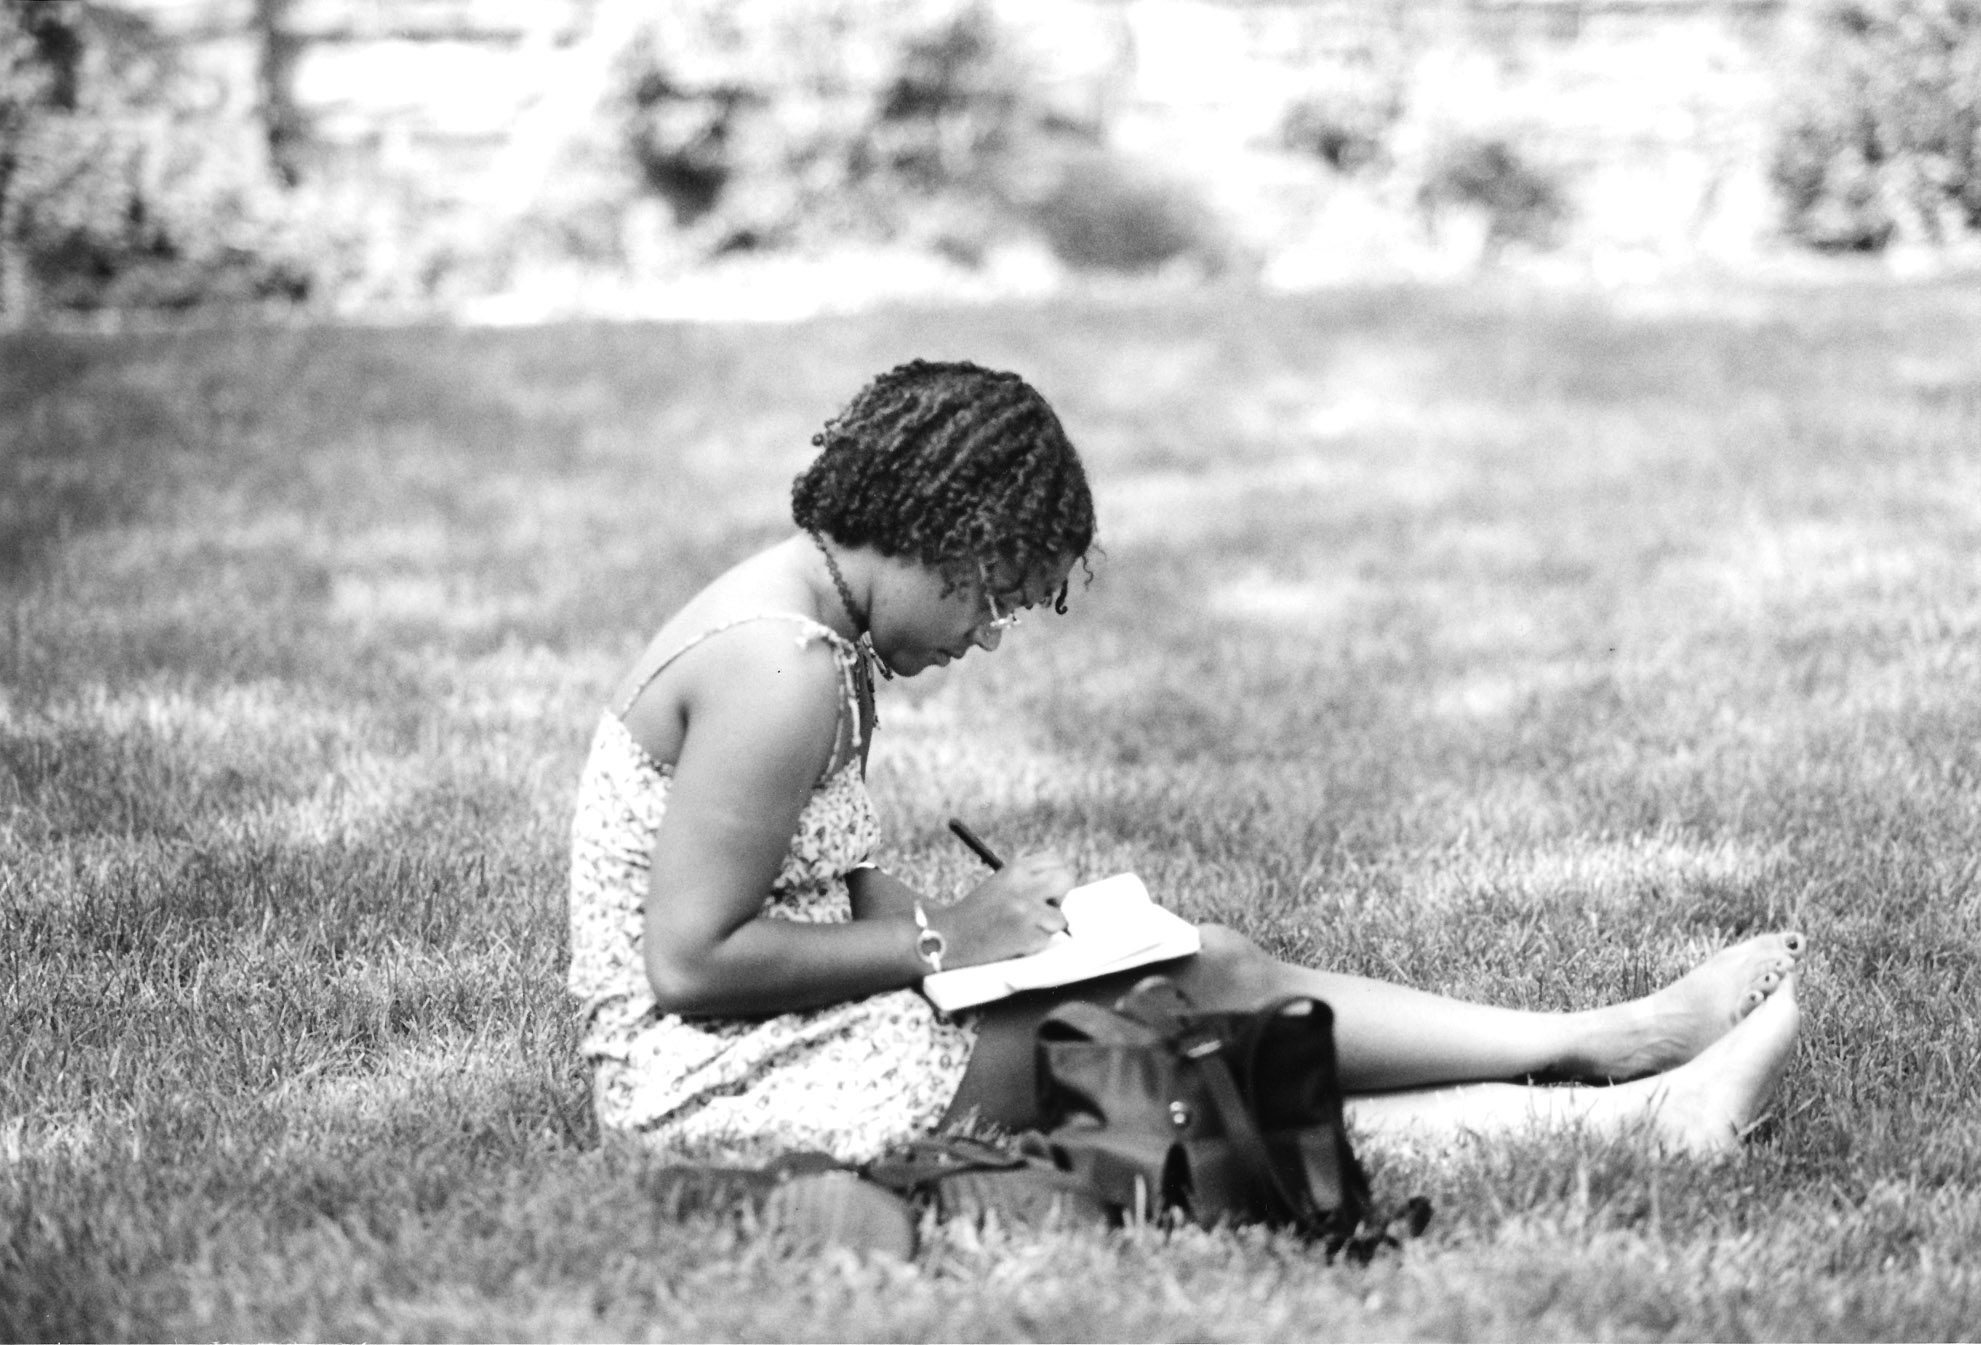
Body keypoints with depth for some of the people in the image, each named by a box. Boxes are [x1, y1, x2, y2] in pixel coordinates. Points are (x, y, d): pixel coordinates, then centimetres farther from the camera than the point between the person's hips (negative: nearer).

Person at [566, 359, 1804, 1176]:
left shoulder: (817, 633, 12)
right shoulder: (782, 670, -21)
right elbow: (690, 958, -24)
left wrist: (968, 926, -5)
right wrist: (945, 945, -15)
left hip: (756, 1054, 9)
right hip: (709, 1079, -9)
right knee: (1213, 984, -12)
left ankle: (1621, 1112, -3)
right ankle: (1598, 1050, -1)